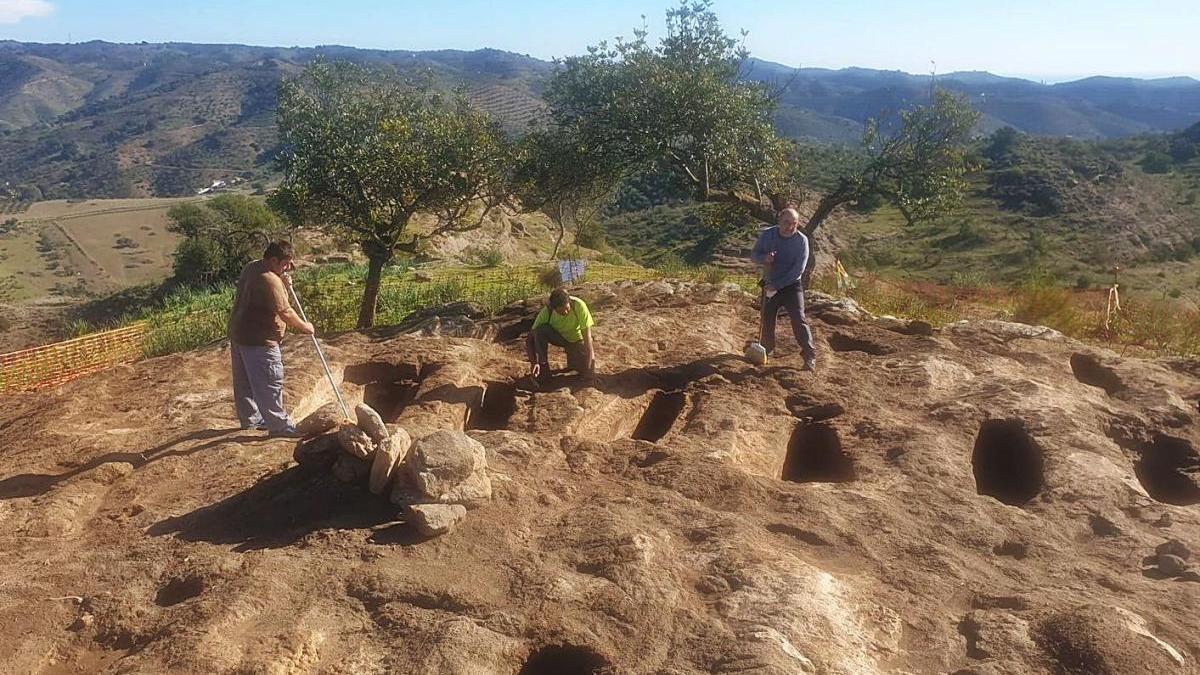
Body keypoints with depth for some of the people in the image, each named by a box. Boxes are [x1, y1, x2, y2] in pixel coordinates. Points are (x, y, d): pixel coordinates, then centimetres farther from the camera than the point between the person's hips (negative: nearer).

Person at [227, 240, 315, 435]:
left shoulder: (250, 267, 8)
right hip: (258, 340, -11)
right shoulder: (270, 280, -24)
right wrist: (304, 326, -7)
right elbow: (285, 312, -23)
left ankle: (250, 419, 31)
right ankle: (279, 426, 3)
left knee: (244, 382, 18)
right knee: (270, 383, -3)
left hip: (239, 334, 11)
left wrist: (283, 284, 5)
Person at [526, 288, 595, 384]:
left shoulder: (579, 306, -33)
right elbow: (531, 336, -25)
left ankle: (573, 358, 16)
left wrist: (588, 368, -33)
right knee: (540, 331, -32)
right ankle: (543, 367, -16)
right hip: (557, 336, 0)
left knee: (588, 372, -16)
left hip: (576, 339, 0)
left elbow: (587, 336, -30)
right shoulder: (546, 311, -29)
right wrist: (534, 362, -35)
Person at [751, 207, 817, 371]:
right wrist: (764, 258, -25)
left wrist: (777, 285, -23)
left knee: (798, 319, -13)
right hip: (769, 285, 3)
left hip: (791, 286, -3)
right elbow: (754, 255, -1)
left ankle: (810, 356, -8)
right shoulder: (767, 234, -6)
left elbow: (798, 269, -18)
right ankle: (766, 348, 34)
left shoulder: (801, 240, -15)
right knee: (767, 319, 11)